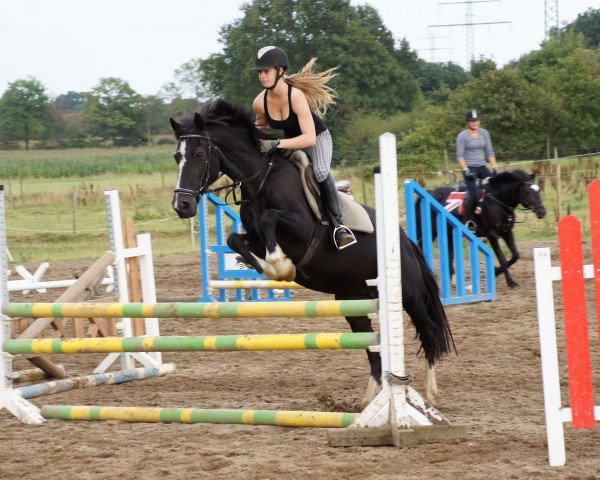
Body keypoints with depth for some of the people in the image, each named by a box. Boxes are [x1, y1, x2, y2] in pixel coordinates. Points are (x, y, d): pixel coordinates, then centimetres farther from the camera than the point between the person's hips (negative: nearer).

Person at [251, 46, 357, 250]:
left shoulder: (296, 96, -34)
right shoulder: (259, 102, -17)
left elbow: (309, 138, -40)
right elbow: (262, 125, 9)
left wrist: (276, 144, -48)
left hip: (317, 138, -7)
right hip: (290, 142, 7)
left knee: (321, 172, -34)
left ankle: (339, 224, -26)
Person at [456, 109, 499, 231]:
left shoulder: (484, 133, 9)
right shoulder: (463, 136, -4)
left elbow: (489, 152, 10)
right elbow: (459, 156, -6)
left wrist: (495, 167, 0)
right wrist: (466, 170, -17)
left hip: (482, 167, 5)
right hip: (470, 168, -5)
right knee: (473, 195, -16)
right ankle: (468, 221, -4)